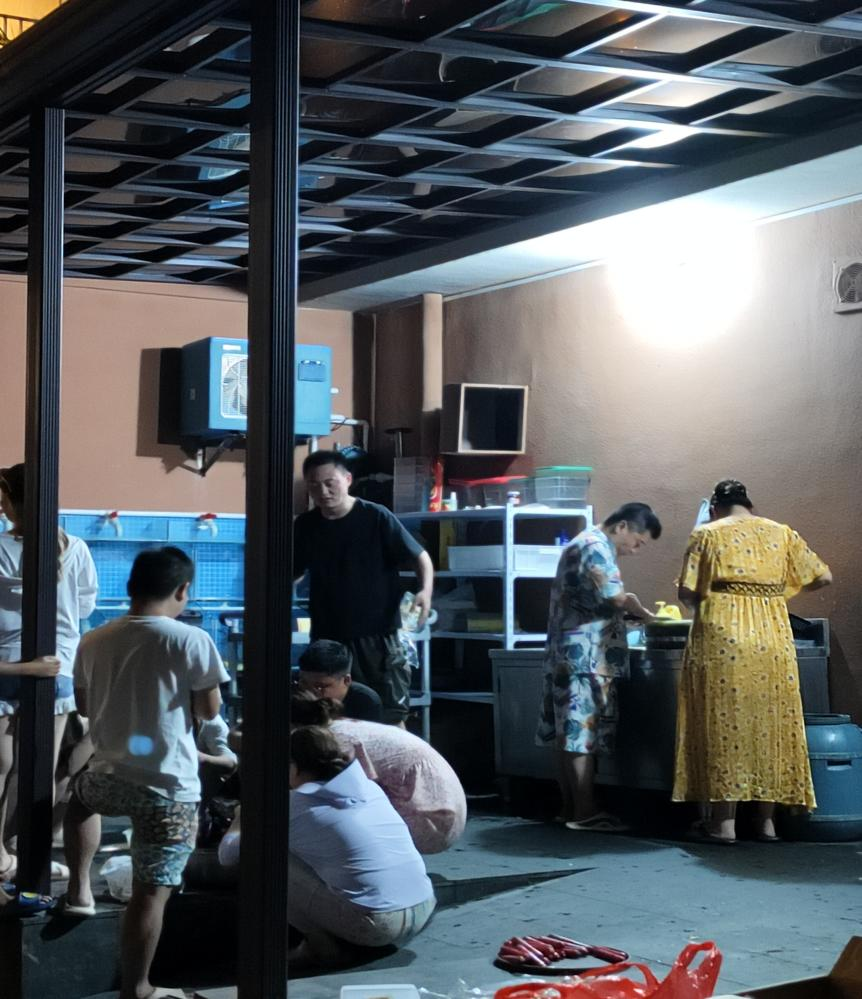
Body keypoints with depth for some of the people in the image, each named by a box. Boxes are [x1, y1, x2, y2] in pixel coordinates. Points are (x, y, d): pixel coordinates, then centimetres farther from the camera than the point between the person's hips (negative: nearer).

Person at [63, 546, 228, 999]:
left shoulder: (93, 641, 3)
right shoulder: (191, 640, -12)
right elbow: (210, 710, -5)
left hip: (109, 777, 5)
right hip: (169, 786, -4)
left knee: (80, 795, 38)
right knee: (151, 890, 2)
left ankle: (79, 889, 32)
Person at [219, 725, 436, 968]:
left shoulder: (296, 806, 0)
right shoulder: (368, 786, 15)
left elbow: (228, 855, 9)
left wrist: (242, 819, 31)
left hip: (375, 926, -7)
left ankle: (325, 946, 8)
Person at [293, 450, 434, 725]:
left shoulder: (376, 518, -9)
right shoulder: (304, 526, 3)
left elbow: (420, 557, -3)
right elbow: (292, 573, 16)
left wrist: (425, 591, -22)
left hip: (377, 634, -4)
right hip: (327, 638, 4)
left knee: (391, 716, 1)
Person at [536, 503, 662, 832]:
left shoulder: (582, 544, 22)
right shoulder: (597, 547, -11)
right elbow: (616, 598, -19)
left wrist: (631, 612, 10)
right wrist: (645, 615, -1)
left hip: (569, 656, 10)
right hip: (585, 657, -10)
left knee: (568, 735, 9)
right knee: (583, 735, -10)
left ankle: (569, 808, 13)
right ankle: (584, 813, -10)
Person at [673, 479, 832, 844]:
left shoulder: (707, 534, 2)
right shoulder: (781, 533, 10)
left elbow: (686, 592, -3)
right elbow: (823, 577, 11)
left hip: (721, 638, -2)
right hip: (772, 639, 3)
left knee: (724, 723, 2)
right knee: (769, 724, 9)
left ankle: (724, 820, 3)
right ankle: (766, 819, 12)